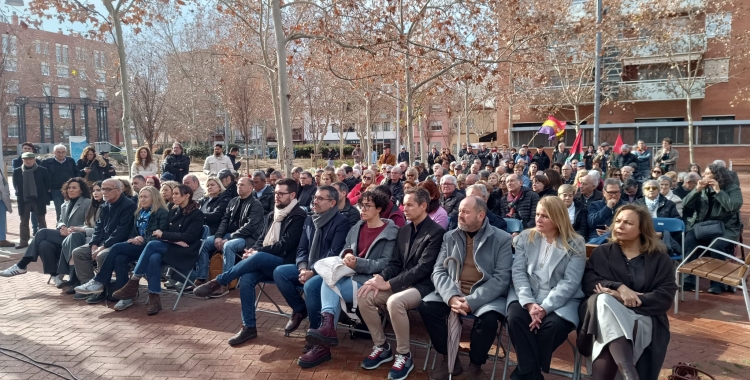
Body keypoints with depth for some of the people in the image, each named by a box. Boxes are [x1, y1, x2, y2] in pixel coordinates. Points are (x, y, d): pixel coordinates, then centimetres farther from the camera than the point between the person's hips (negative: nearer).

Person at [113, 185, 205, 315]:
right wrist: (174, 240, -11)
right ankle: (154, 298, -30)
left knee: (152, 244, -27)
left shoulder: (197, 214, -5)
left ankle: (133, 283, -20)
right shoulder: (173, 211, 15)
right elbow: (164, 231, 11)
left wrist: (163, 235, -13)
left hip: (185, 252, -5)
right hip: (170, 249, 5)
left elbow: (188, 237, -15)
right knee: (154, 258, -31)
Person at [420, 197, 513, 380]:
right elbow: (439, 271, 0)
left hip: (486, 296, -3)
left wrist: (472, 301, -23)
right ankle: (449, 359, 0)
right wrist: (451, 296, -20)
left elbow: (502, 278, -12)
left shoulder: (502, 239, -4)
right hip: (453, 292, 4)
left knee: (488, 318, -33)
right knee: (427, 307, -21)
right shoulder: (450, 237, 7)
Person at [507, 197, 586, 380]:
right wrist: (529, 303, -18)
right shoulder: (525, 237, 7)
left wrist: (545, 308, -21)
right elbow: (518, 272, -2)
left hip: (561, 300, -1)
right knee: (515, 317, -29)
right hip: (527, 296, 2)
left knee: (555, 325, -32)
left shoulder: (575, 243, 0)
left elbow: (570, 282, -10)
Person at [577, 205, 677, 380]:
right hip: (605, 311, 1)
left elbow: (665, 298, -3)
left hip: (642, 317, -1)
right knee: (604, 301, -38)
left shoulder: (660, 259, 10)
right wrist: (619, 288, -19)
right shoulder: (602, 252, 14)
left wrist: (628, 299, -15)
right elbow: (588, 282, -2)